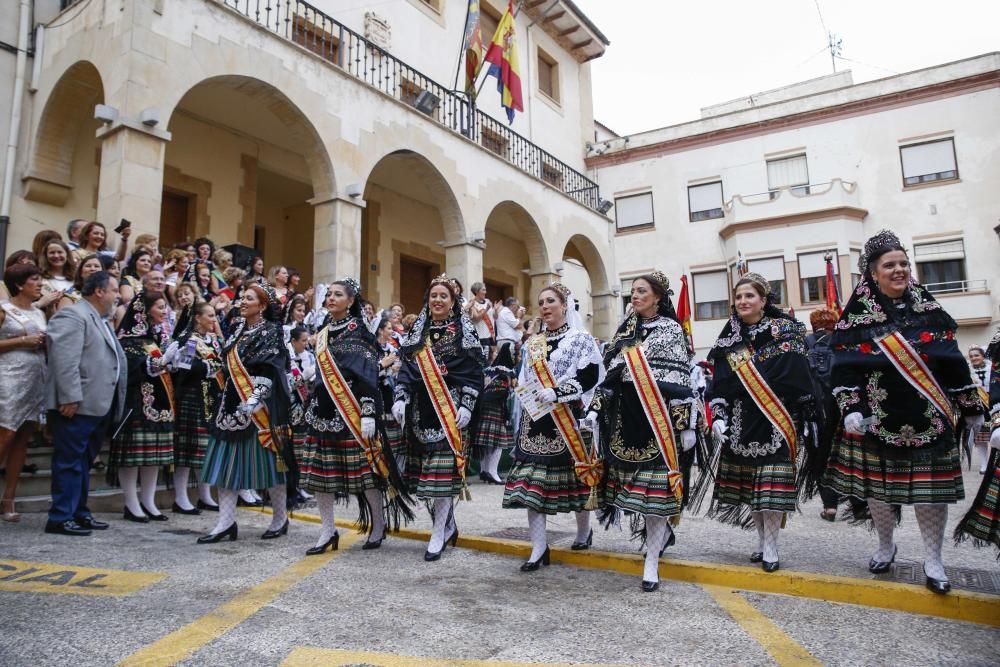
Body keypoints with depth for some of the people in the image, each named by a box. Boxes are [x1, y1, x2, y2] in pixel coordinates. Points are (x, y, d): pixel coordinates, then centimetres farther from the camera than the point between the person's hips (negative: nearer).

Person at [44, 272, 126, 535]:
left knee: (84, 462, 14)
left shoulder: (101, 321, 21)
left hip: (99, 405, 9)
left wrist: (114, 404, 20)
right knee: (70, 462, -3)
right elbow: (65, 360, -19)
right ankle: (60, 518, 4)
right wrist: (70, 398, -23)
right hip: (77, 405, -9)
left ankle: (79, 513, 22)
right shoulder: (73, 315, -10)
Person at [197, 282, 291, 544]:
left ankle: (280, 519, 16)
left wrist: (255, 399, -27)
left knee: (265, 460, 0)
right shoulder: (237, 329, 13)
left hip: (260, 407, -7)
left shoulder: (271, 332, -8)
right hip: (234, 403, 7)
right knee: (227, 459, 3)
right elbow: (228, 361, 20)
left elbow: (270, 372, -16)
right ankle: (226, 522, 9)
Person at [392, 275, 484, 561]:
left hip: (449, 408, -4)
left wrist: (466, 406, -14)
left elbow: (473, 373, -5)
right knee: (427, 469, 6)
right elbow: (406, 368, 10)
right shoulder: (417, 331, 13)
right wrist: (400, 398, -3)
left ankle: (438, 534, 2)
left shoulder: (463, 331, 1)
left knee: (443, 467, -7)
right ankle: (448, 523, 23)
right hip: (421, 408, 5)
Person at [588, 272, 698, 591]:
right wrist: (596, 409, 8)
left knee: (655, 483, -4)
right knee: (633, 480, 8)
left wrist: (687, 424, -11)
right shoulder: (626, 329, 14)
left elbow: (683, 382, -6)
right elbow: (612, 372, 14)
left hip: (658, 418, -5)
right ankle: (660, 533, 33)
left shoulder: (672, 330, -1)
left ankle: (652, 562, 5)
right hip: (626, 416, 5)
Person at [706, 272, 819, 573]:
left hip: (776, 420, -4)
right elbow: (719, 383, 7)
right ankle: (763, 541, 23)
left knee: (771, 486, -5)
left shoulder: (786, 333, -2)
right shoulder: (730, 339, 9)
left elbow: (801, 379, -3)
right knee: (750, 484, 9)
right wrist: (718, 416, -1)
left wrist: (808, 418, -5)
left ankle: (770, 547, 6)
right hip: (741, 421, 4)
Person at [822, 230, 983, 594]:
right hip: (879, 418, -1)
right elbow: (846, 368, -5)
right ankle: (885, 546, 30)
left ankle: (933, 560, 18)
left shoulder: (929, 310, 6)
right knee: (878, 486, 8)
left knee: (930, 487, 2)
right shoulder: (857, 316, -2)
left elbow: (953, 363, 8)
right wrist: (850, 410, -14)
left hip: (928, 418, 2)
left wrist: (971, 408, 9)